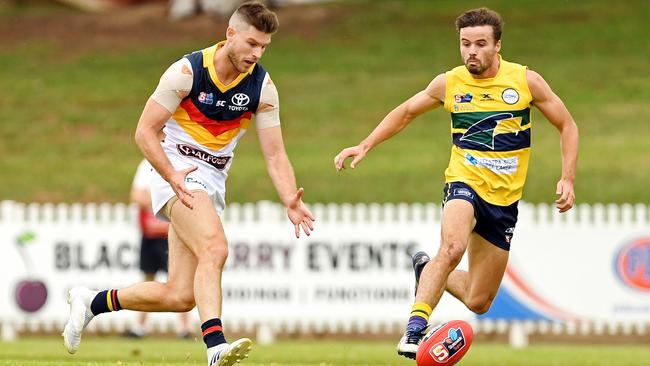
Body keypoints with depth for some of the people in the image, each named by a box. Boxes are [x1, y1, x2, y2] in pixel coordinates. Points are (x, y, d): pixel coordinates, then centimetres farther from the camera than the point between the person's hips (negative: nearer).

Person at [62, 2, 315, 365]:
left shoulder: (263, 87, -2)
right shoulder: (187, 71, -13)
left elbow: (275, 154, -2)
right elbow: (145, 131, -10)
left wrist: (290, 200, -19)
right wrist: (172, 176, -23)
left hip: (214, 182, 5)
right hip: (178, 170, -5)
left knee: (179, 297, -1)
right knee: (215, 248, -33)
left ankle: (92, 302, 19)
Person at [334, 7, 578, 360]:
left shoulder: (526, 80, -6)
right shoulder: (448, 84, -4)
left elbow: (567, 126, 4)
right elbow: (405, 112, 14)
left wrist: (567, 179, -8)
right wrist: (365, 146, 6)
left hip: (505, 198, 2)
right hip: (464, 183, -2)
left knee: (478, 302, 7)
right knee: (453, 247, -37)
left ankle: (427, 270, 37)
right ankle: (415, 327, -33)